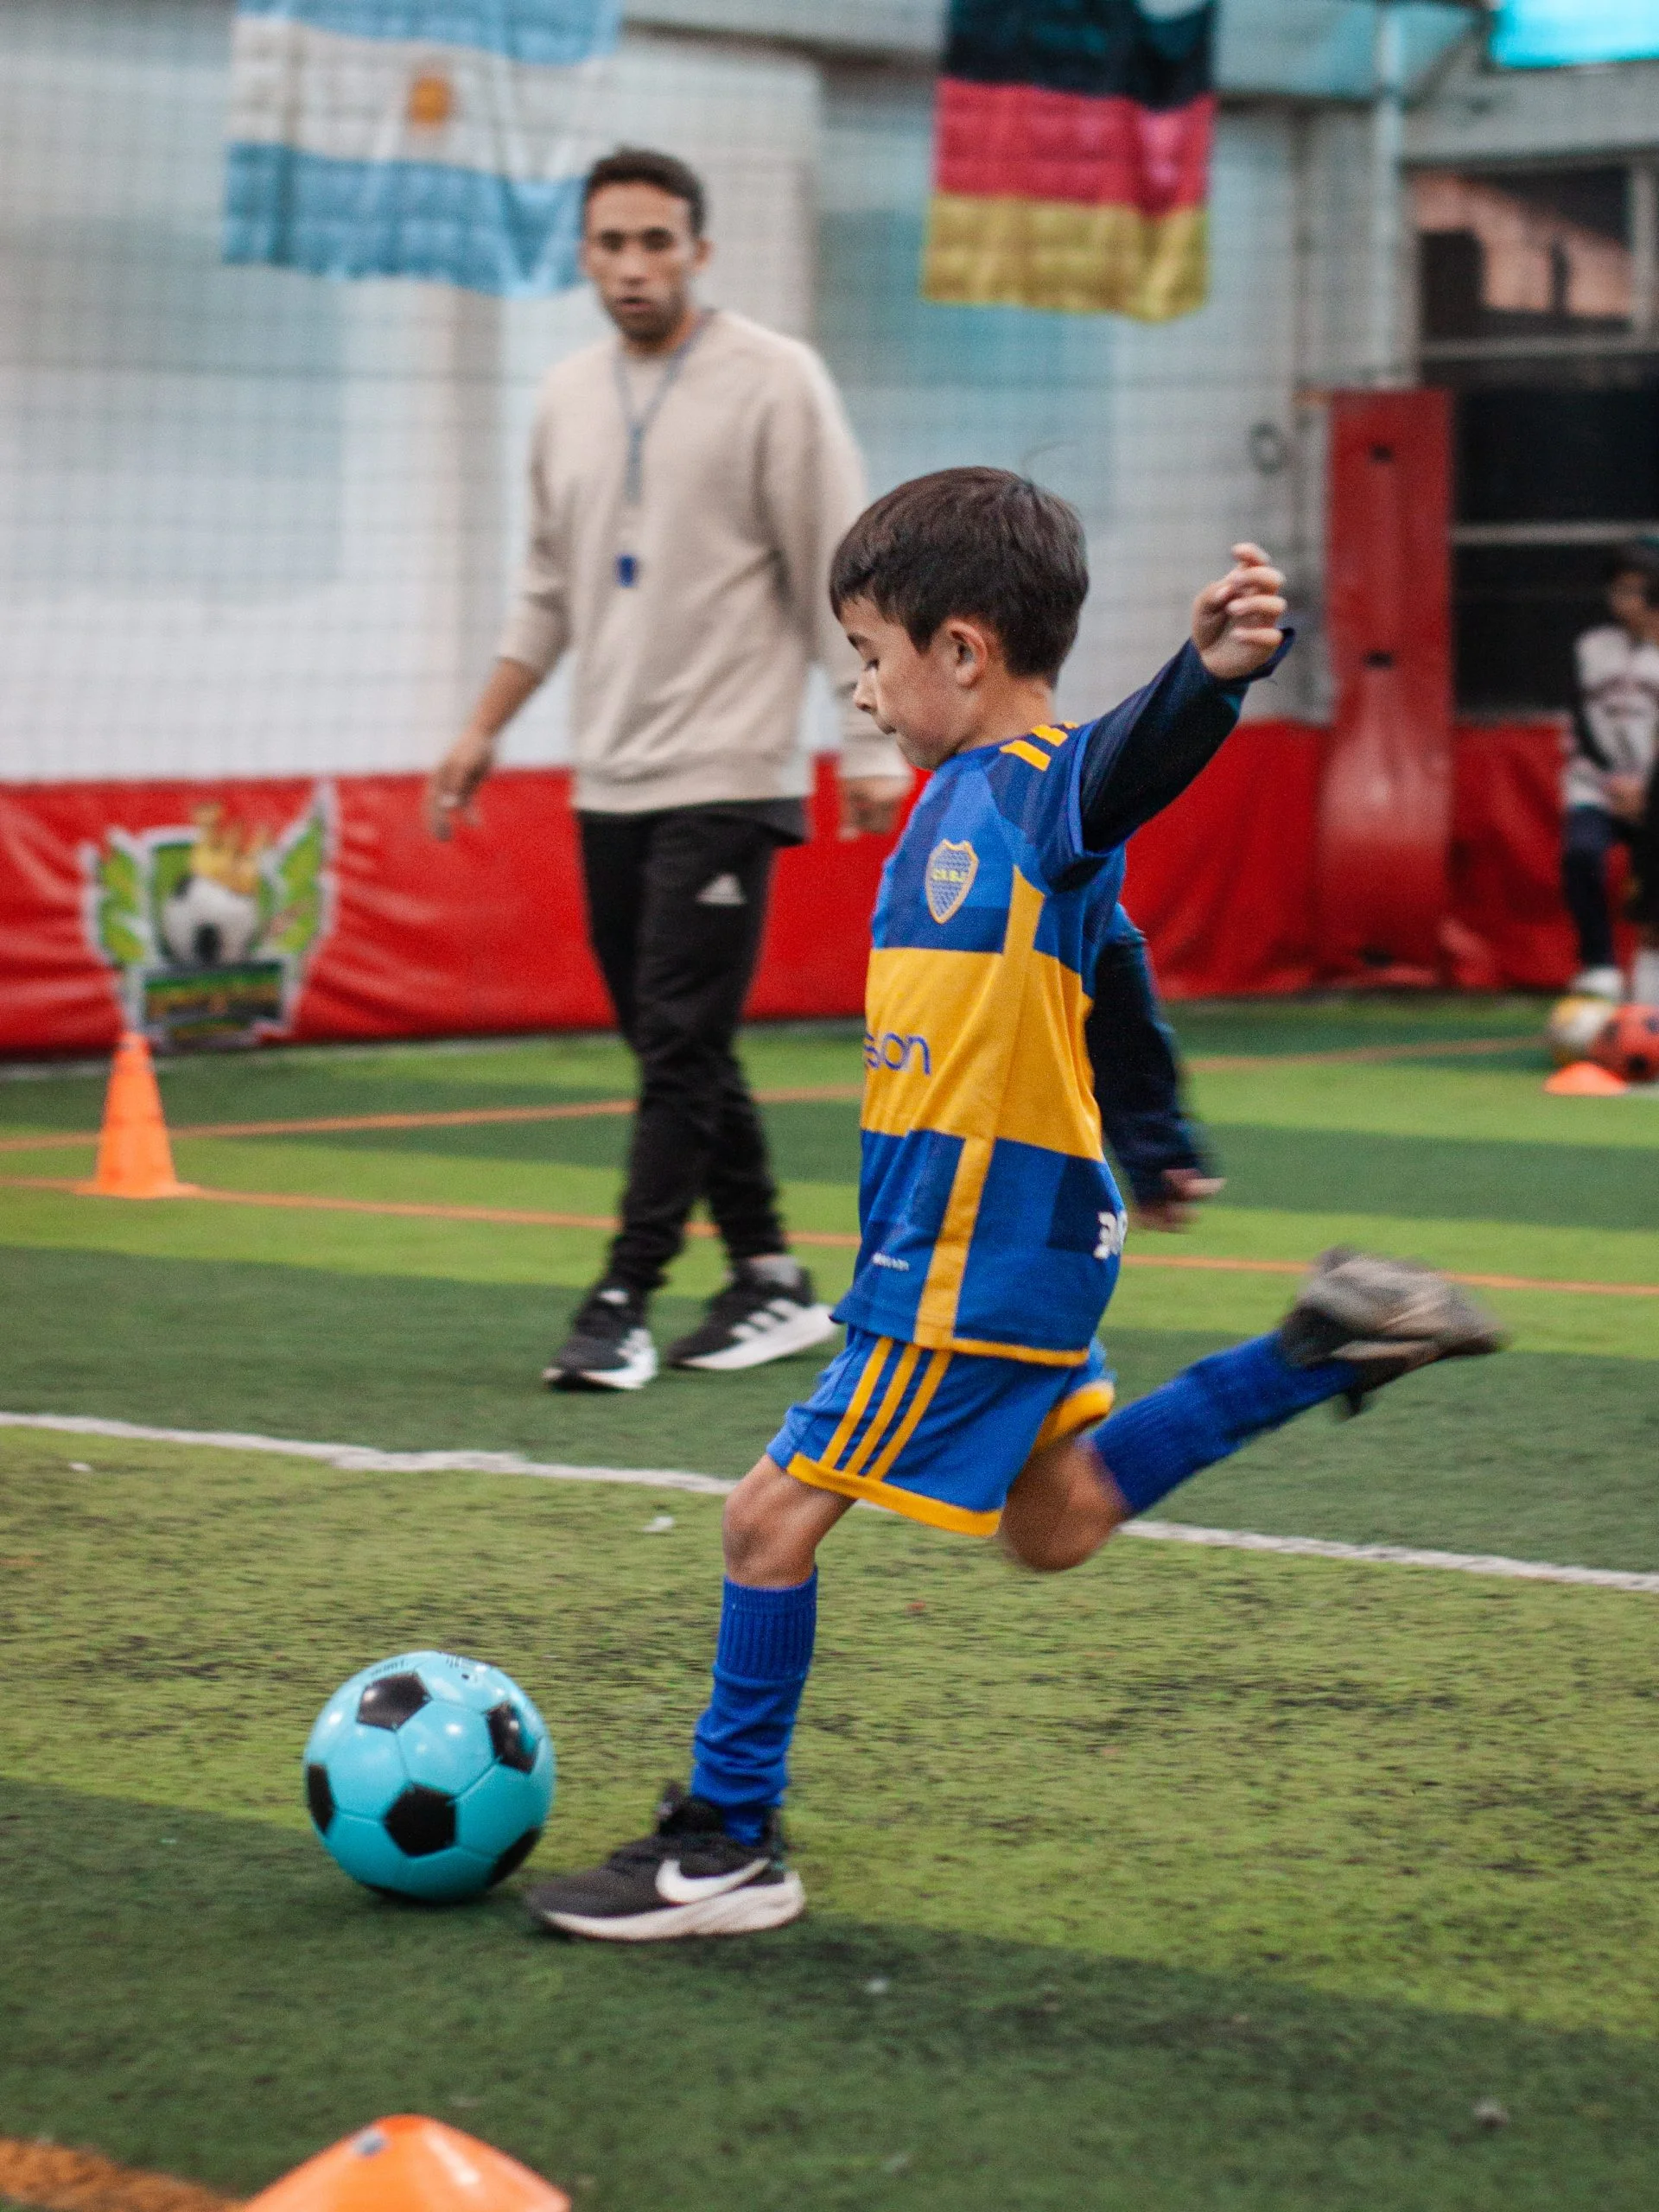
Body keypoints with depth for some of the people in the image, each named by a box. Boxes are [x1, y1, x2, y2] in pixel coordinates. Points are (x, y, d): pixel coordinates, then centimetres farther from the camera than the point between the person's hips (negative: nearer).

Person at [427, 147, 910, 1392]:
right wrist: (488, 728, 16)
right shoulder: (571, 397, 12)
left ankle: (624, 1306, -9)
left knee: (680, 1043, -11)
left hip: (726, 774, -7)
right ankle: (772, 1284, 19)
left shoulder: (771, 381, -6)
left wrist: (870, 743, -10)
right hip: (608, 777, 7)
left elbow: (840, 572, -7)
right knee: (674, 1046, 9)